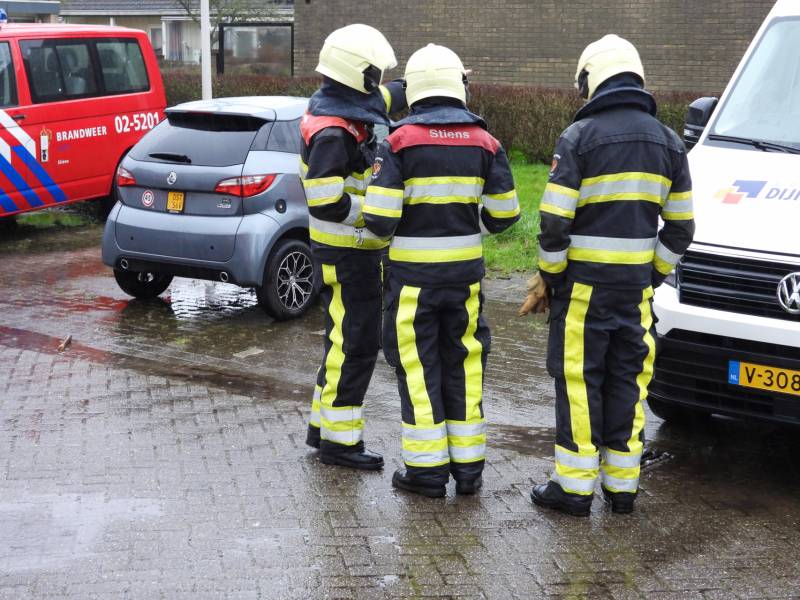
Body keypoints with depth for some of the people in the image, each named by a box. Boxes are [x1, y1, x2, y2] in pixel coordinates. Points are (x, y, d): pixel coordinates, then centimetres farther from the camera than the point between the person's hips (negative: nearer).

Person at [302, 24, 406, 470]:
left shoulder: (352, 106, 6)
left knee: (345, 339, 18)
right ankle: (339, 441, 8)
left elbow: (396, 95, 26)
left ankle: (323, 425, 30)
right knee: (354, 345, -2)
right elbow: (326, 203, -27)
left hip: (359, 250, 10)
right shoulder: (332, 131, -23)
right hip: (346, 255, -10)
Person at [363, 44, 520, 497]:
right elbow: (505, 212, 4)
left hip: (415, 272, -3)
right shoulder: (484, 142, 0)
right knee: (464, 362, 13)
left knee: (419, 366, 5)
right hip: (466, 271, 3)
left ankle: (427, 469, 8)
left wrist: (388, 233, 9)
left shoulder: (401, 142, -10)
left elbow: (380, 217, -14)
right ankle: (468, 467, 18)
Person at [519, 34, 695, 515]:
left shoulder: (580, 137, -9)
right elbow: (680, 227, 9)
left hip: (584, 282, -5)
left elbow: (555, 221, -13)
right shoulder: (668, 142, 8)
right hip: (637, 285, 5)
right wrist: (656, 274, 17)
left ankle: (575, 487, 6)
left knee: (579, 379, 2)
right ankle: (623, 485, 18)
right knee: (628, 379, 12)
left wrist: (548, 277, -1)